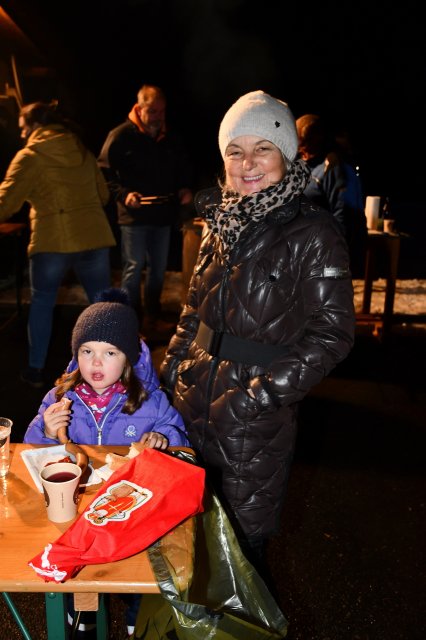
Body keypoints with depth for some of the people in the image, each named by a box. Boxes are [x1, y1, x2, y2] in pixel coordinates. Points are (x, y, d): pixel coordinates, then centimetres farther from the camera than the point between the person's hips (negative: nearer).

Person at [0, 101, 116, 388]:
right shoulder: (83, 152, 15)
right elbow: (103, 194, 20)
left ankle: (36, 369, 19)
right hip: (94, 237, 4)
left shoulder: (30, 156, 0)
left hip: (52, 241, -4)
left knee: (42, 303, 14)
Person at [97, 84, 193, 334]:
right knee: (134, 267, -2)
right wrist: (124, 194, -22)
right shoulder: (121, 136, -6)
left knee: (158, 268, 13)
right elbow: (104, 172, -9)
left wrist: (185, 189, 3)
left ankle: (153, 317, 27)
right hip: (134, 215, -6)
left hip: (163, 214, 6)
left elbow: (184, 168, 22)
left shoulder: (170, 138, 10)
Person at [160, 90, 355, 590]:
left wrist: (261, 393, -18)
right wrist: (170, 368, 9)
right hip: (195, 401, 6)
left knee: (244, 535, 11)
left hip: (256, 418, -6)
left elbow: (332, 333, -14)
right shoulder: (222, 224, 7)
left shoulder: (312, 234, -13)